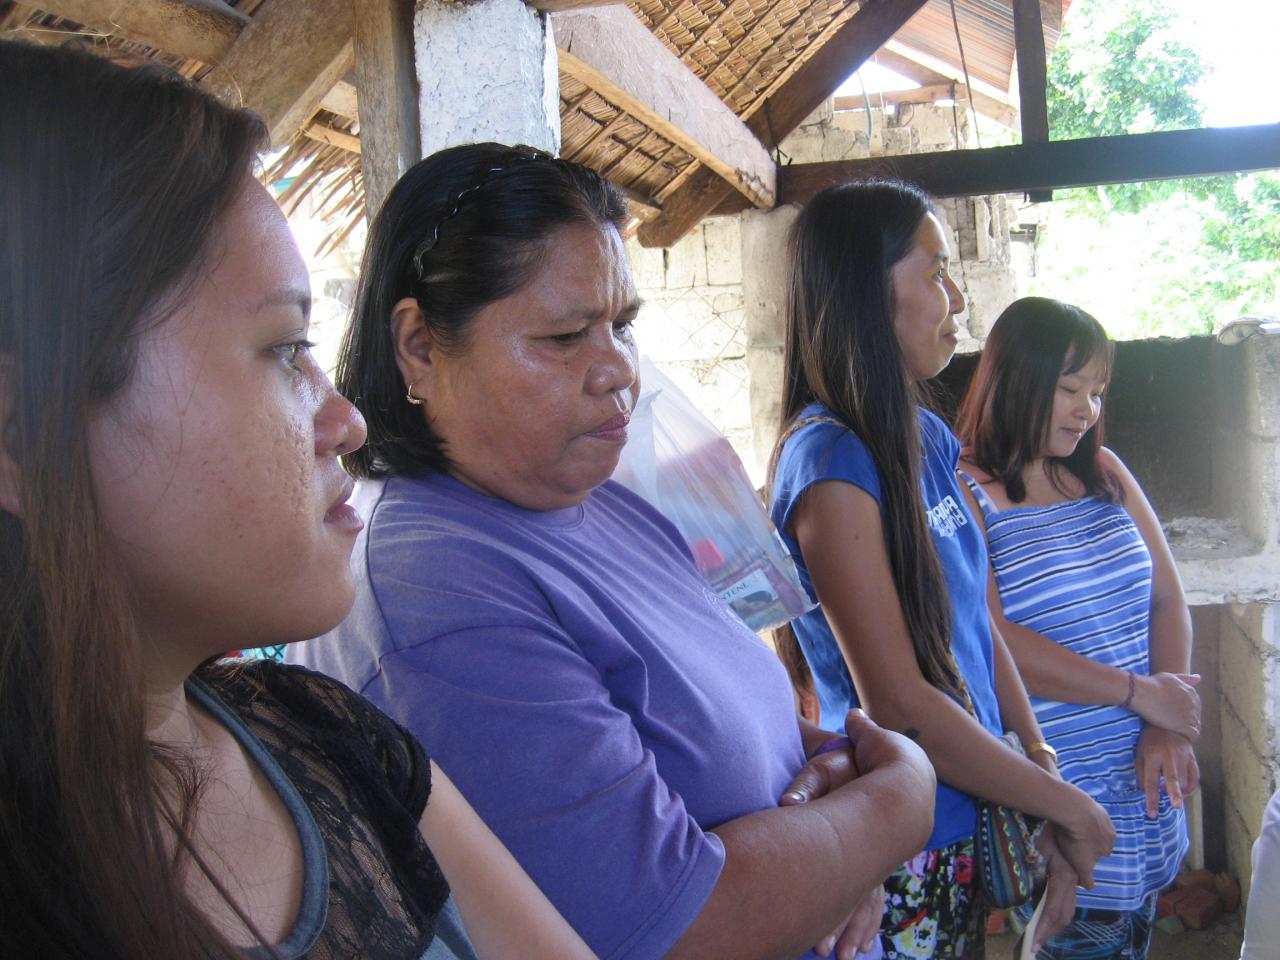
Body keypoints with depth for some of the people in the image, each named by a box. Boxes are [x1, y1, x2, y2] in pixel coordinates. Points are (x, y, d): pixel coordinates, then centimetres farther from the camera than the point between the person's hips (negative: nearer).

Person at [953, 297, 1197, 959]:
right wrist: (1140, 693, -13)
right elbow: (992, 645, -18)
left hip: (1146, 779, 6)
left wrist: (1171, 727, -5)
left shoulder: (1104, 472, 10)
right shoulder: (964, 493, -11)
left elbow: (1168, 599, 9)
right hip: (1054, 794, -6)